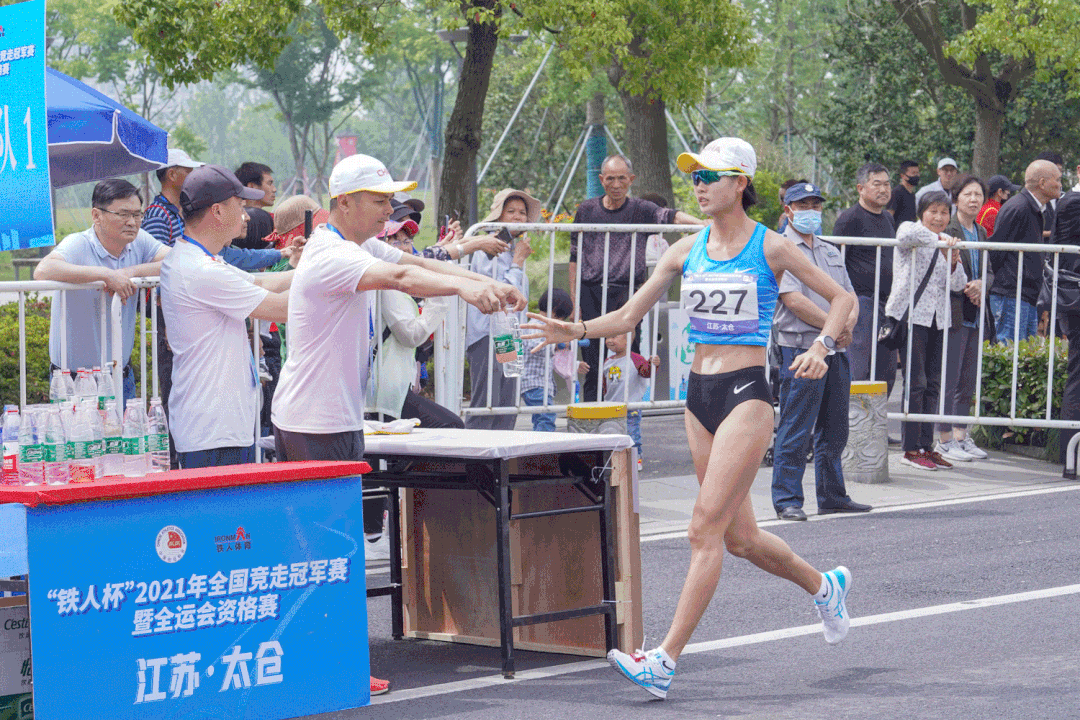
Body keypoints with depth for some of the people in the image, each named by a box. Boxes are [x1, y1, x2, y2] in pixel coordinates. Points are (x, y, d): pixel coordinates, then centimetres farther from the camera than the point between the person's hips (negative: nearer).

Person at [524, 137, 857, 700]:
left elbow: (841, 298, 2)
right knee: (739, 536, 13)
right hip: (699, 395, 6)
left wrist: (820, 347, -16)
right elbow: (629, 315, 9)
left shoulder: (771, 247, -4)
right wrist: (576, 331, -8)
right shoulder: (687, 251, 9)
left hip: (746, 394, -6)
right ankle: (824, 586, 39)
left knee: (706, 528, -13)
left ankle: (666, 660, -16)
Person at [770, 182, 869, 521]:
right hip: (800, 346, -8)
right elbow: (794, 300, -15)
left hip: (836, 350, 8)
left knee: (834, 430, 12)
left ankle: (832, 496, 20)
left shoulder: (831, 251, 20)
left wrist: (850, 322, -4)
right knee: (795, 430, -7)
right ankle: (787, 500, -3)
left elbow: (849, 295, 18)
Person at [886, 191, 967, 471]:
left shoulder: (947, 242, 17)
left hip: (938, 319, 6)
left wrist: (953, 263, -7)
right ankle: (911, 449, -7)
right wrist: (938, 240, -27)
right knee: (915, 382, -10)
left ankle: (926, 445, 12)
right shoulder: (910, 230, 0)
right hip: (910, 314, -6)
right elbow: (907, 235, -27)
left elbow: (958, 285, 11)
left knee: (933, 384, 6)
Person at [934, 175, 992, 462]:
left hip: (974, 313, 7)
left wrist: (980, 284, -1)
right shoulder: (947, 230, -7)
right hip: (953, 312, -7)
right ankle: (944, 440, -1)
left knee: (969, 379, 8)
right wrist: (967, 288, -13)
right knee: (950, 379, -6)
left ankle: (960, 436, 15)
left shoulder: (981, 233, 17)